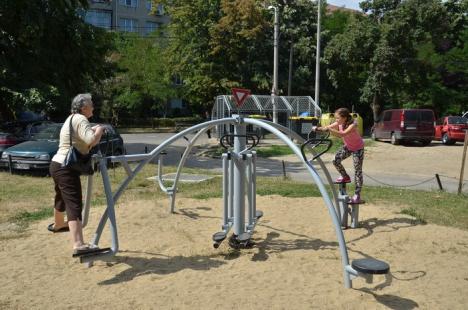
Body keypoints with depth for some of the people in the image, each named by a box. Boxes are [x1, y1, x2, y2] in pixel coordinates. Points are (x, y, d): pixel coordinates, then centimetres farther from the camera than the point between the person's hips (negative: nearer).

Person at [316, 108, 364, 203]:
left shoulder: (353, 125, -33)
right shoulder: (339, 123, -15)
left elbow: (342, 134, -48)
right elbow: (328, 127, -21)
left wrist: (329, 129, -58)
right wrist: (318, 128, -41)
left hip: (358, 148, -6)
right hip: (347, 146, 6)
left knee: (358, 170, -5)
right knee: (336, 160, -14)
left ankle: (357, 194, 3)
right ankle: (345, 177, 11)